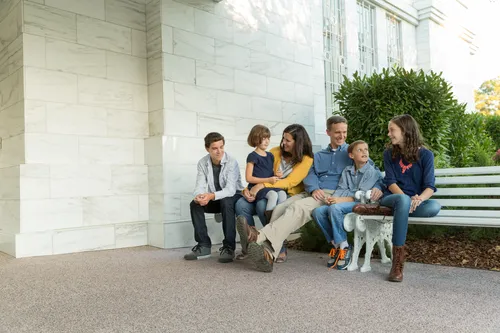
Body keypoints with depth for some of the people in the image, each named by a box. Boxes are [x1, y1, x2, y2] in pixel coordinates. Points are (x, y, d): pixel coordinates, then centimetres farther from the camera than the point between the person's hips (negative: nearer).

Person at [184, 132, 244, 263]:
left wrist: (212, 196, -47)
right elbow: (200, 186, -13)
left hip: (233, 196, -5)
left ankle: (229, 247, -29)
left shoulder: (231, 162, -21)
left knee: (225, 202, -36)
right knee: (195, 204, -19)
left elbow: (230, 190, -31)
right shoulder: (202, 163, -7)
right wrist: (199, 196, -38)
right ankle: (204, 245, -13)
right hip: (215, 199, 5)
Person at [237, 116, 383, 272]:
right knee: (280, 208, -24)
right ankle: (268, 255, -35)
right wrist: (313, 189, -11)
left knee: (298, 207, -34)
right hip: (313, 193, 5)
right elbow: (310, 175, 13)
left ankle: (261, 236, -48)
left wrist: (377, 187, -15)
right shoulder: (318, 156, 29)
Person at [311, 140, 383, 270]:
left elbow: (362, 195, -10)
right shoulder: (347, 170, 20)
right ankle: (336, 245, -6)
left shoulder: (373, 172, 1)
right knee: (318, 211, -18)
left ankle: (344, 248, -21)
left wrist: (341, 200, -19)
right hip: (344, 203, 6)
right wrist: (333, 198, -11)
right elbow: (341, 189, 11)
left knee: (335, 208, -34)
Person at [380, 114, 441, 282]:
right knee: (403, 200, -39)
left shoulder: (425, 154, -1)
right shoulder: (389, 153, 4)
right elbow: (390, 182, -4)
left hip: (415, 200, 0)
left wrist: (418, 199, -29)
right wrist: (407, 198, -23)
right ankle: (397, 262, -35)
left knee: (435, 206, -34)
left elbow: (430, 187, -7)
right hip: (393, 197, 0)